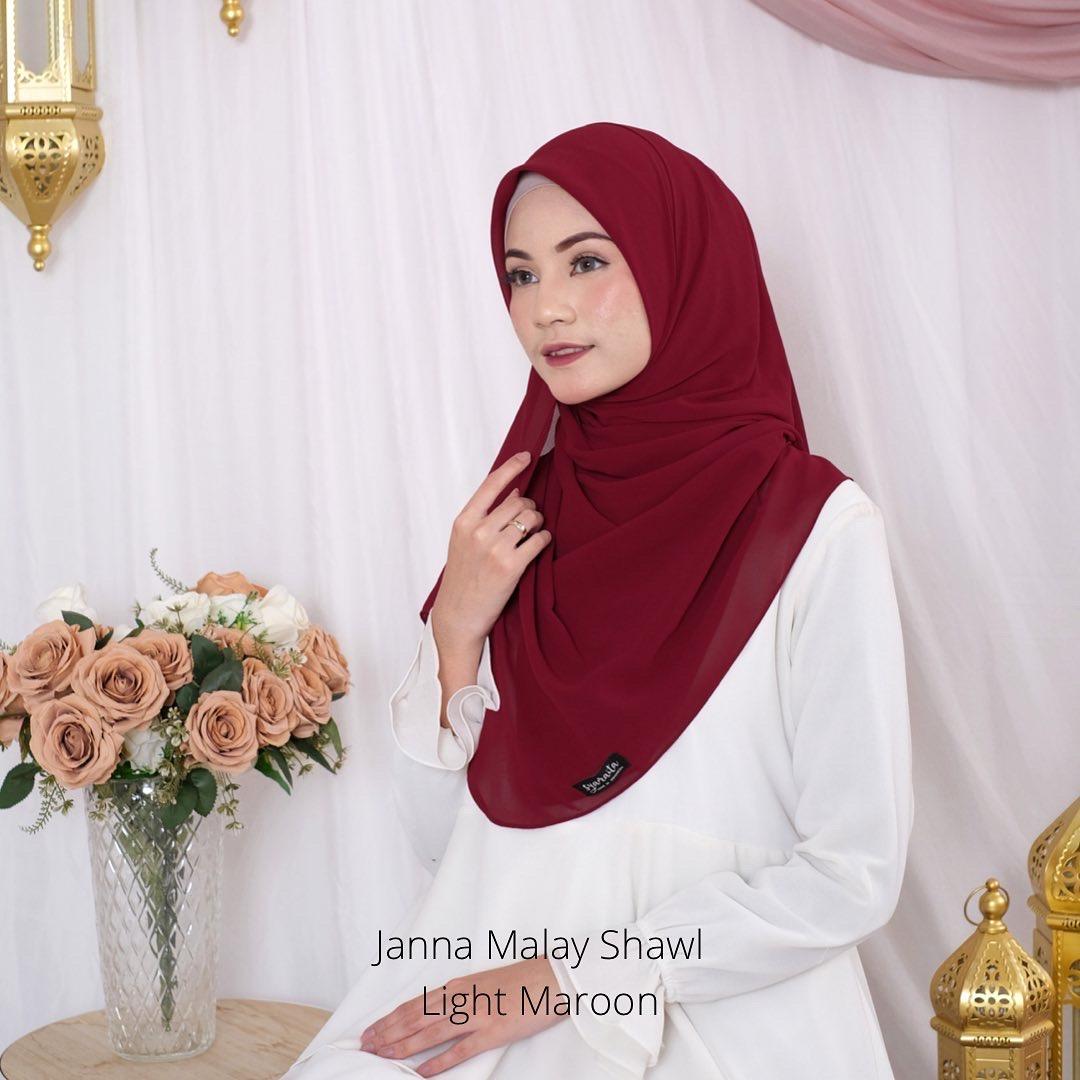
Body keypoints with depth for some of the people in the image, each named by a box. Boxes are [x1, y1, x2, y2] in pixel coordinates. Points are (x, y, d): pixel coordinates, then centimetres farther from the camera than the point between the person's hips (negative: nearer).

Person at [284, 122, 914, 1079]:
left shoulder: (818, 526, -8)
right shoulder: (519, 514, 5)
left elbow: (854, 874, -11)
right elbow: (445, 836, 6)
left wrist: (571, 977, -12)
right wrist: (455, 632, -9)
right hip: (480, 997, 4)